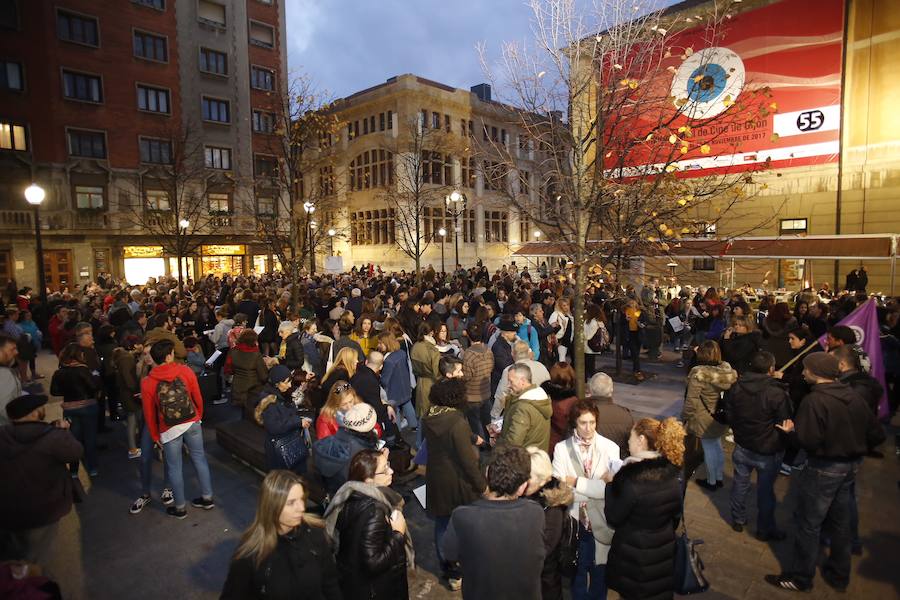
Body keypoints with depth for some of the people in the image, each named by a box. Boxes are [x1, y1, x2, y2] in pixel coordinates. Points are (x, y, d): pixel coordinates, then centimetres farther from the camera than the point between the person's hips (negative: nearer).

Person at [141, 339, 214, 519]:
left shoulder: (147, 383, -11)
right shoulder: (185, 371, -10)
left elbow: (149, 413, -2)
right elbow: (198, 398, 0)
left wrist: (155, 436, 12)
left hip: (169, 430, -1)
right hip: (192, 423, 1)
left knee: (174, 468, 12)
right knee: (199, 459, 15)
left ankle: (180, 507, 25)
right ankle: (207, 498, 25)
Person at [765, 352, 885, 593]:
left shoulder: (814, 400, -24)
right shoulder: (854, 397, -2)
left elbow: (809, 441, -26)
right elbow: (876, 434, 3)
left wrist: (793, 429, -8)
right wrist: (855, 450, 16)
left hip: (824, 468, -7)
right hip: (851, 466, 7)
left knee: (809, 524, 7)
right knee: (840, 521, 22)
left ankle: (800, 577, 20)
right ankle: (839, 575, 37)